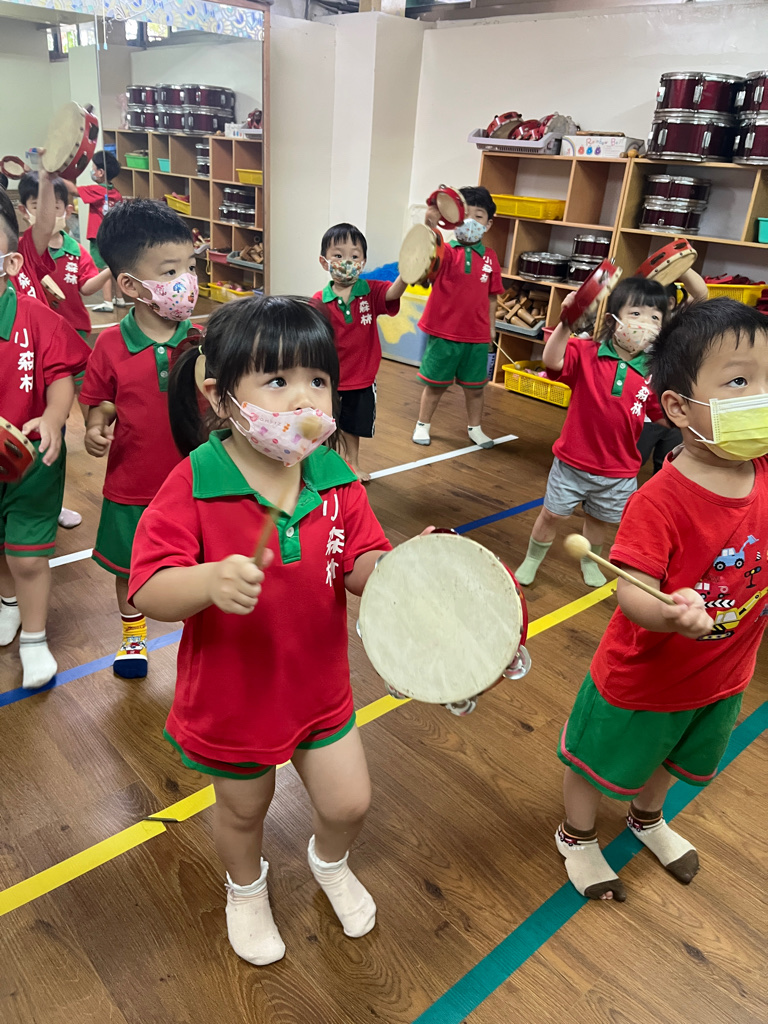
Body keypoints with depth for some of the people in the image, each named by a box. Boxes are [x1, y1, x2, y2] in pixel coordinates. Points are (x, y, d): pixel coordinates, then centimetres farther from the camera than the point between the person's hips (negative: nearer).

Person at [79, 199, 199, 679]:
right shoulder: (110, 345, -11)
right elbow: (100, 402, -1)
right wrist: (96, 428, -20)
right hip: (131, 485, 1)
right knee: (129, 569, 21)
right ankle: (133, 633, 50)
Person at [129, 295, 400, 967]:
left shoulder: (337, 481, -13)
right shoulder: (191, 486, -24)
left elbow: (361, 569, -13)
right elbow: (148, 591, -26)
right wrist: (209, 581, -46)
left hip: (319, 688, 3)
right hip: (230, 698, -2)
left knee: (349, 802, 17)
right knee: (243, 809, 24)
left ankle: (330, 863, 56)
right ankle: (246, 887, 61)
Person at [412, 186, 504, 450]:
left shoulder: (490, 257, 2)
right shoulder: (447, 252, -7)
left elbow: (491, 297, 9)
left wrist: (491, 327, 8)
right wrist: (431, 226, -51)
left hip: (477, 337, 3)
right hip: (443, 333, -3)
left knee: (475, 387, 13)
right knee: (435, 385, 10)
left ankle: (475, 428, 32)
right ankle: (422, 425, 28)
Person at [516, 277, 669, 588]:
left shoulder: (653, 372, -5)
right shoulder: (587, 353, -13)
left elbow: (666, 416, 1)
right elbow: (552, 361, -31)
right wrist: (567, 322, -42)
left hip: (618, 471, 2)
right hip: (573, 462, -2)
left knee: (599, 519, 21)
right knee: (552, 514, 11)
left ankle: (590, 561, 49)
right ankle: (532, 560, 36)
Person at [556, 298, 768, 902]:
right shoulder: (660, 501, -33)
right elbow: (634, 591, -37)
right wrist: (669, 614, -55)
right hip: (643, 679, -6)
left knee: (674, 759, 33)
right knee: (603, 761, 20)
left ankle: (648, 819, 65)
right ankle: (577, 836, 51)